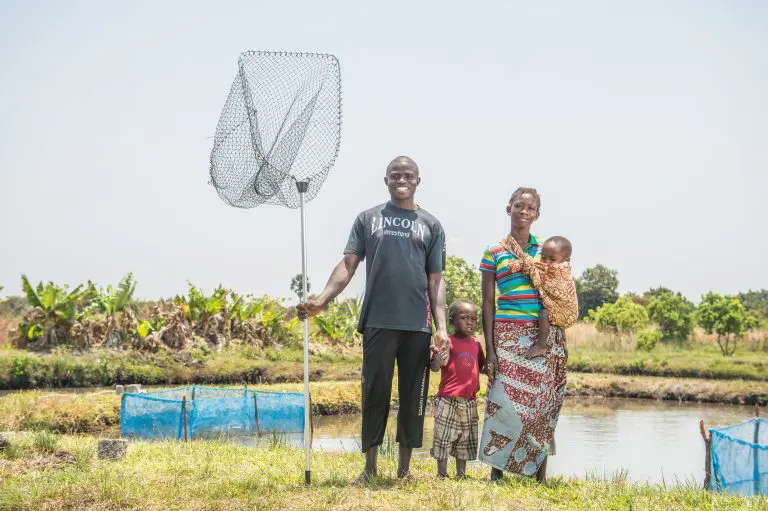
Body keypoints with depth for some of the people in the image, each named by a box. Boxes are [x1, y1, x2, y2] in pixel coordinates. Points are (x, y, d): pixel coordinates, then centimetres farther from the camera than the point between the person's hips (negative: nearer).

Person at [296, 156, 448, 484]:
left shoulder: (431, 225, 12)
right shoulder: (368, 219, 11)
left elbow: (436, 281, 8)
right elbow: (348, 265, 3)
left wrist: (441, 326, -2)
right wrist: (322, 300, -12)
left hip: (417, 324, 1)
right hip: (378, 321, -1)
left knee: (412, 394, 4)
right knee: (375, 392, 0)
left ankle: (404, 469, 13)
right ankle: (370, 467, 9)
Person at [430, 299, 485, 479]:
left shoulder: (476, 345, 11)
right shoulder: (447, 342, -7)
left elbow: (482, 367, 24)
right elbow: (434, 367, -13)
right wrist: (440, 359, -34)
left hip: (469, 402, 6)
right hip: (448, 400, -6)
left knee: (465, 440, 11)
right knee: (444, 437, -2)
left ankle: (461, 474, 20)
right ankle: (442, 474, 5)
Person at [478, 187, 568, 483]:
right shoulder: (494, 253, 4)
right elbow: (488, 303, 3)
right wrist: (489, 349, -4)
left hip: (543, 336, 2)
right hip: (509, 334, -2)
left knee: (541, 403, 2)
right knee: (505, 400, -8)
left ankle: (541, 472, 8)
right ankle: (496, 470, 2)